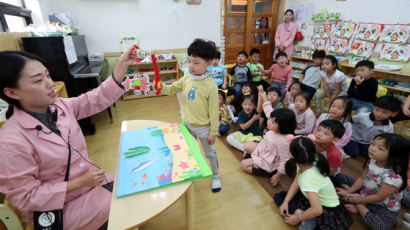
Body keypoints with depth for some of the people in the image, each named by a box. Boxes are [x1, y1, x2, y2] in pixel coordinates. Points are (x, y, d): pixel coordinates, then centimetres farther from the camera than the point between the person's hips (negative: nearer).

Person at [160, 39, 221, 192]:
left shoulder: (211, 86, -22)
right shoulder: (186, 79, -7)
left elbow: (213, 112, -17)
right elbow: (172, 89, 5)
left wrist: (213, 132, -12)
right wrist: (161, 87, -17)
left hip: (203, 128, -5)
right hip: (187, 124, 6)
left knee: (210, 153, 17)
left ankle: (215, 176, 42)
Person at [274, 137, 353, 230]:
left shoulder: (308, 179, -37)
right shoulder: (307, 164, -12)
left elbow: (317, 210, -39)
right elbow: (296, 183, 1)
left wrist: (298, 218, -23)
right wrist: (285, 202, -6)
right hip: (316, 198, 9)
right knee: (278, 196, 2)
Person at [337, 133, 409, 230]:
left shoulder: (393, 177, -32)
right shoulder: (372, 161, -14)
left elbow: (379, 198, -24)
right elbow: (362, 179, -3)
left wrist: (352, 199, -18)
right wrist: (348, 192, -12)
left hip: (385, 208, -5)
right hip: (365, 195, 5)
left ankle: (359, 207, -6)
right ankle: (359, 206, -3)